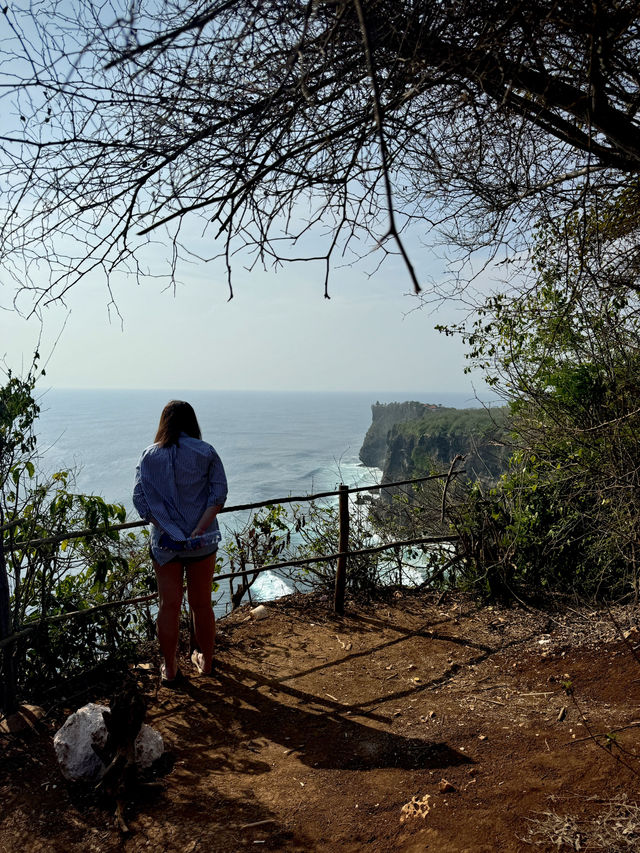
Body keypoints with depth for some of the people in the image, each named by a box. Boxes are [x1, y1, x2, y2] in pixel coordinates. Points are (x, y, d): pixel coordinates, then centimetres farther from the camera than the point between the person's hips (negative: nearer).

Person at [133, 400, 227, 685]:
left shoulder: (150, 456, -1)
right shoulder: (206, 452, -3)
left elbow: (140, 499, -9)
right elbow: (218, 495, -12)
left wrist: (166, 530, -12)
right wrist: (199, 530, -16)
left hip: (165, 543, 0)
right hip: (203, 542, 0)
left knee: (169, 605, 12)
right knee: (202, 603, 16)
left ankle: (169, 669, 26)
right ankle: (205, 661, 34)